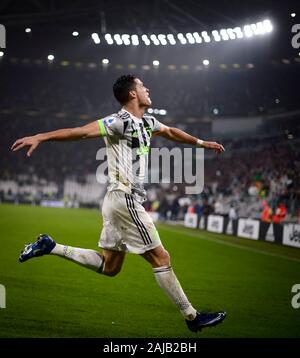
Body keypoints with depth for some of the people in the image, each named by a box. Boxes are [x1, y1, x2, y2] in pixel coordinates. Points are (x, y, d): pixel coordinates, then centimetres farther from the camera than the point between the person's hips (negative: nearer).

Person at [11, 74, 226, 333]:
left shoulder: (146, 122, 16)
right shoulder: (120, 122, -12)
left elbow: (171, 132, 34)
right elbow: (81, 132, -22)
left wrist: (202, 143, 46)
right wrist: (40, 137, -33)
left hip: (118, 202, 10)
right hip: (126, 199, -10)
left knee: (109, 266, 15)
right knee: (160, 258, -2)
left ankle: (50, 246, 18)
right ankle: (192, 316, 7)